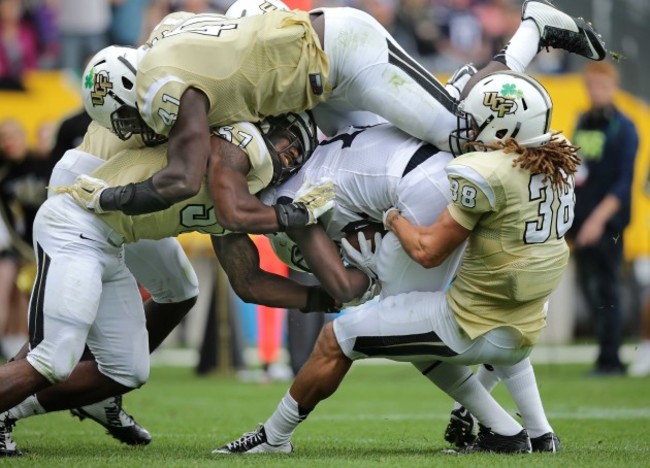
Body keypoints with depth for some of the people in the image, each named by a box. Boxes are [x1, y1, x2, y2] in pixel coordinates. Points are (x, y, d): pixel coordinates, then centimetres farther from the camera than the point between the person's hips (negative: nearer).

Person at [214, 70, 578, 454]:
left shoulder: (486, 174, -19)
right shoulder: (559, 170, 6)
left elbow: (428, 251, -17)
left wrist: (395, 218, 2)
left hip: (475, 328, -8)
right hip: (521, 336, 8)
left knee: (336, 340, 5)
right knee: (423, 344, 36)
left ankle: (273, 438, 21)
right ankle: (505, 433, 23)